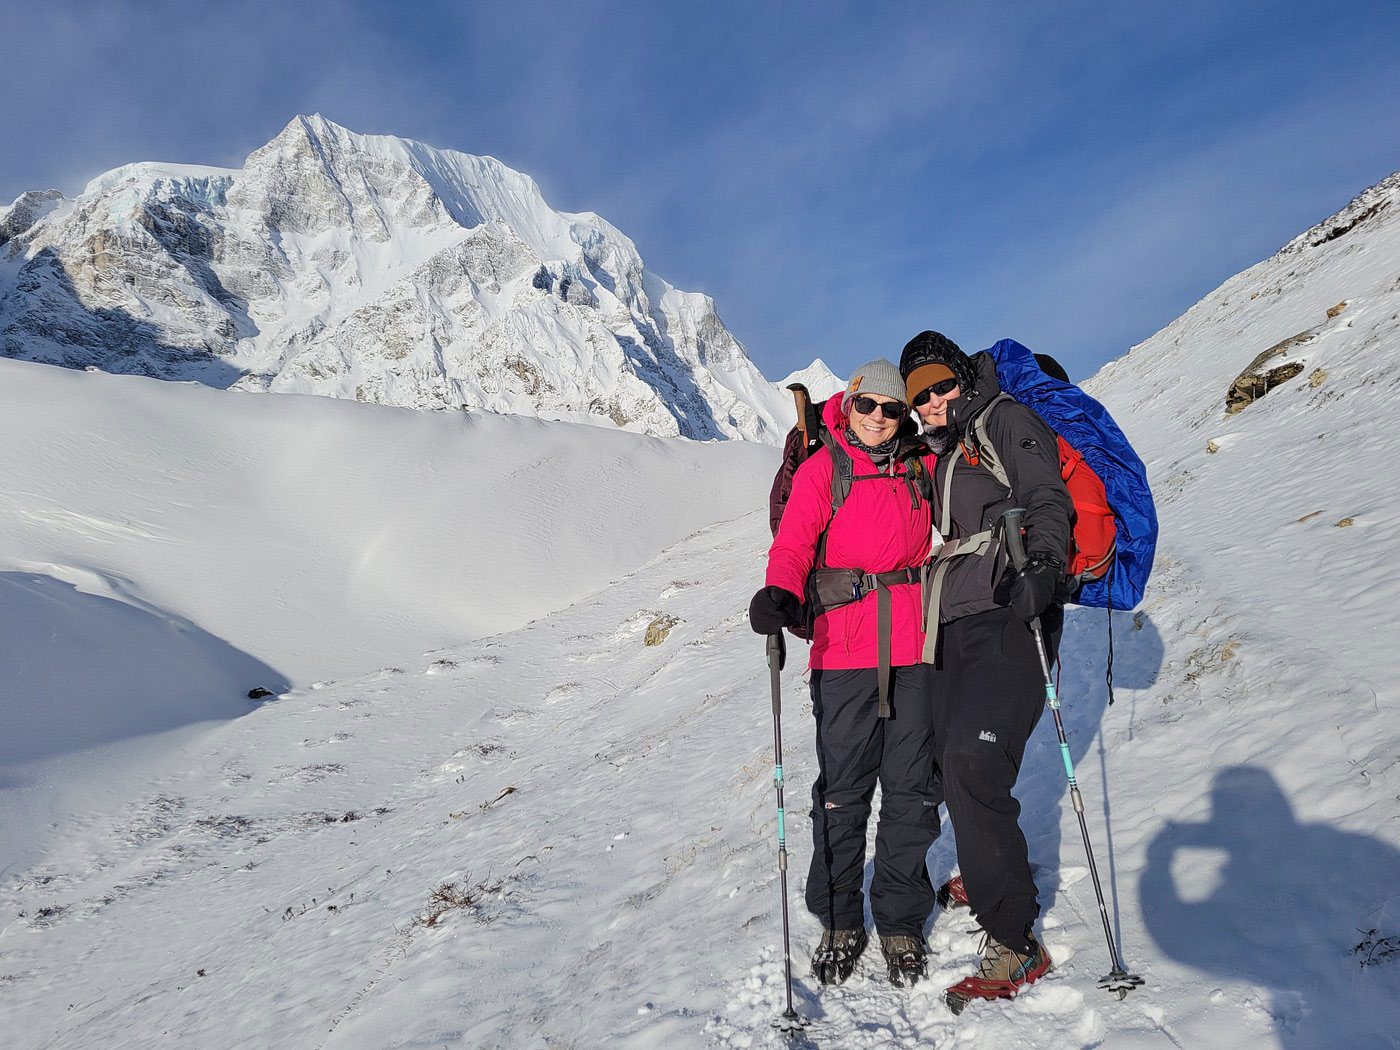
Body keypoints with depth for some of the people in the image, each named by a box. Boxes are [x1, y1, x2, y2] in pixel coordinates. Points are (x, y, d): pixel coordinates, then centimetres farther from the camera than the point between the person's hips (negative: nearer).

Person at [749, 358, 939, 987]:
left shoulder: (923, 468, 12)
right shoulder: (822, 469, 4)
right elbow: (794, 543, -10)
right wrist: (781, 595, -29)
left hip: (914, 650, 2)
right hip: (845, 651, -2)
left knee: (910, 790, 8)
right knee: (842, 790, 4)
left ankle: (901, 922, 24)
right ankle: (839, 922, 22)